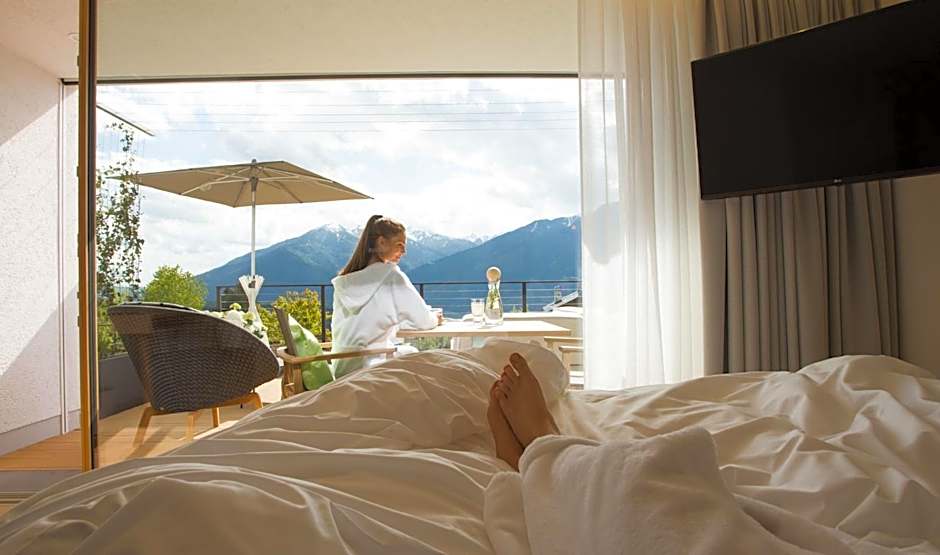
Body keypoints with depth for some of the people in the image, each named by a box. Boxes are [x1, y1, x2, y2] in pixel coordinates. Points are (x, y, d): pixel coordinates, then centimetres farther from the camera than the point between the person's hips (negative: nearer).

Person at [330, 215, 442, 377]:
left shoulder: (342, 282, 5)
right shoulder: (392, 276, -11)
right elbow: (423, 321, -8)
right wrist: (435, 318, 13)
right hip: (372, 367, -6)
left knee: (409, 352, 24)